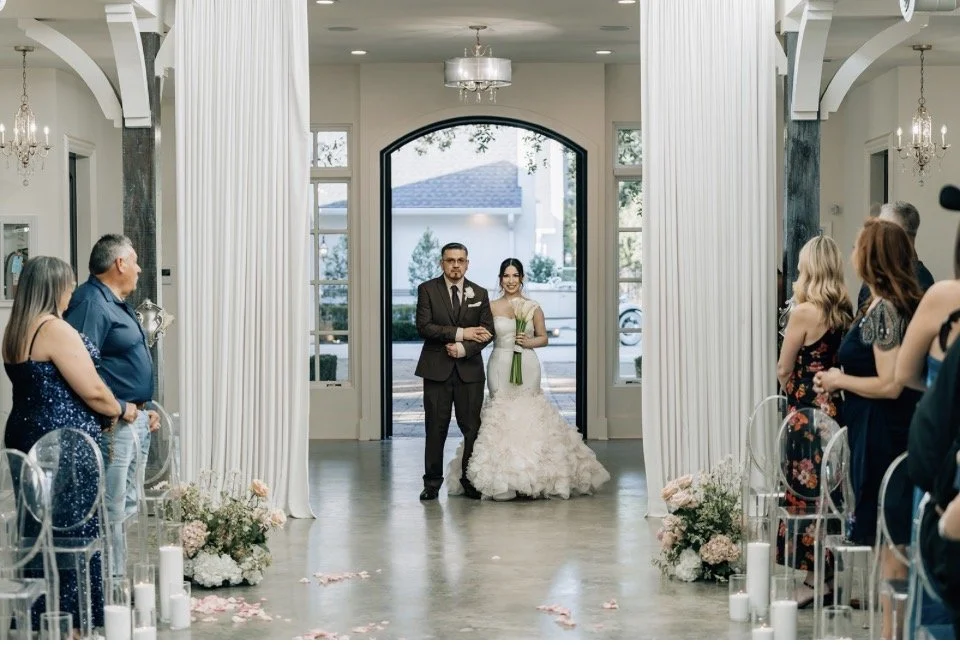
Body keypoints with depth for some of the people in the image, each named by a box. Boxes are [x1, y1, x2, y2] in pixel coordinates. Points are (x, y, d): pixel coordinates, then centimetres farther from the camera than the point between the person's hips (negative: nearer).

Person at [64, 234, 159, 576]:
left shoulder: (115, 303, 18)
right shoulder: (91, 303, -16)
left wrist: (144, 407, 18)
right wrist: (118, 408, -22)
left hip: (134, 420, 11)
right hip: (113, 424, -11)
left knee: (127, 506, 15)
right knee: (112, 510, -8)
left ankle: (121, 579, 23)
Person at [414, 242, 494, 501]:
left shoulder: (479, 293, 11)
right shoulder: (427, 289, 3)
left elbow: (488, 331, 4)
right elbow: (424, 327, -9)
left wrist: (464, 348, -13)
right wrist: (461, 333, -13)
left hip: (469, 369, 2)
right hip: (436, 369, -2)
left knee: (472, 428, -1)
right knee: (436, 428, 0)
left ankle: (471, 481, 8)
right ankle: (432, 483, 8)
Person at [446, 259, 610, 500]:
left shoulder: (533, 308, 6)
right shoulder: (491, 307, 6)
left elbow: (543, 337, 11)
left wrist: (529, 342, -8)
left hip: (527, 365, 0)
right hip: (500, 365, 0)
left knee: (528, 412, -5)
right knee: (501, 412, -5)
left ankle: (531, 475, 1)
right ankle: (502, 478, -1)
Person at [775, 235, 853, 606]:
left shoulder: (805, 313, -15)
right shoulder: (846, 312, 5)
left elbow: (784, 370, -9)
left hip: (807, 412, -7)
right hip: (837, 408, 7)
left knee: (807, 495, 0)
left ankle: (813, 581, 3)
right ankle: (830, 577, 20)